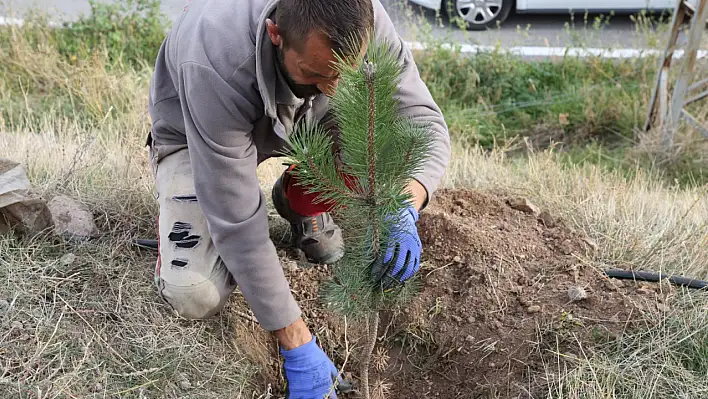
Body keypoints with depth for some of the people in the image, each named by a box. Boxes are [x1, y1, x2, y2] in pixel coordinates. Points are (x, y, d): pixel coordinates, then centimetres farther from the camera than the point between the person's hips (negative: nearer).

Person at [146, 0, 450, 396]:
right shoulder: (215, 64, -43)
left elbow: (424, 118, -24)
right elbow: (237, 221, -39)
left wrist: (404, 208, -46)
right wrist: (297, 345, -34)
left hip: (297, 118, 4)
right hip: (193, 137, -4)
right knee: (197, 297, -23)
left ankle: (299, 202, 4)